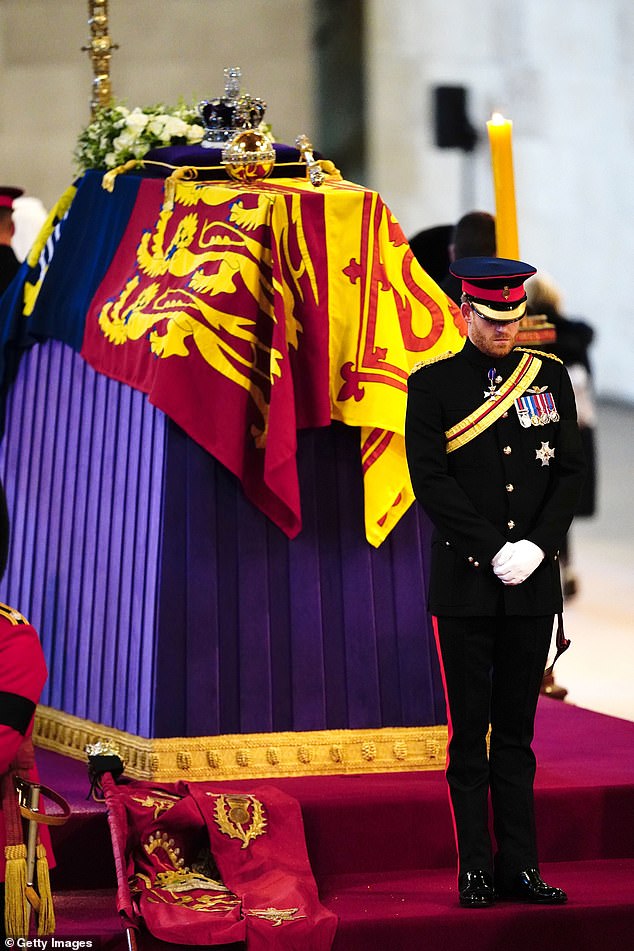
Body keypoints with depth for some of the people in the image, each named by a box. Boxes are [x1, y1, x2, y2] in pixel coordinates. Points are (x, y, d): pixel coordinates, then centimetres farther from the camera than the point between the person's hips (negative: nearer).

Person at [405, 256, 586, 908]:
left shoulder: (549, 376, 8)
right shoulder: (432, 384, -1)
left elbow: (569, 472, 6)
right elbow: (431, 481, -7)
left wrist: (537, 547, -8)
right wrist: (495, 552, -13)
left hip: (533, 584, 3)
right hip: (465, 585, -3)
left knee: (516, 733, 8)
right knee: (469, 734, 2)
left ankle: (519, 868, 11)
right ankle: (476, 872, 6)